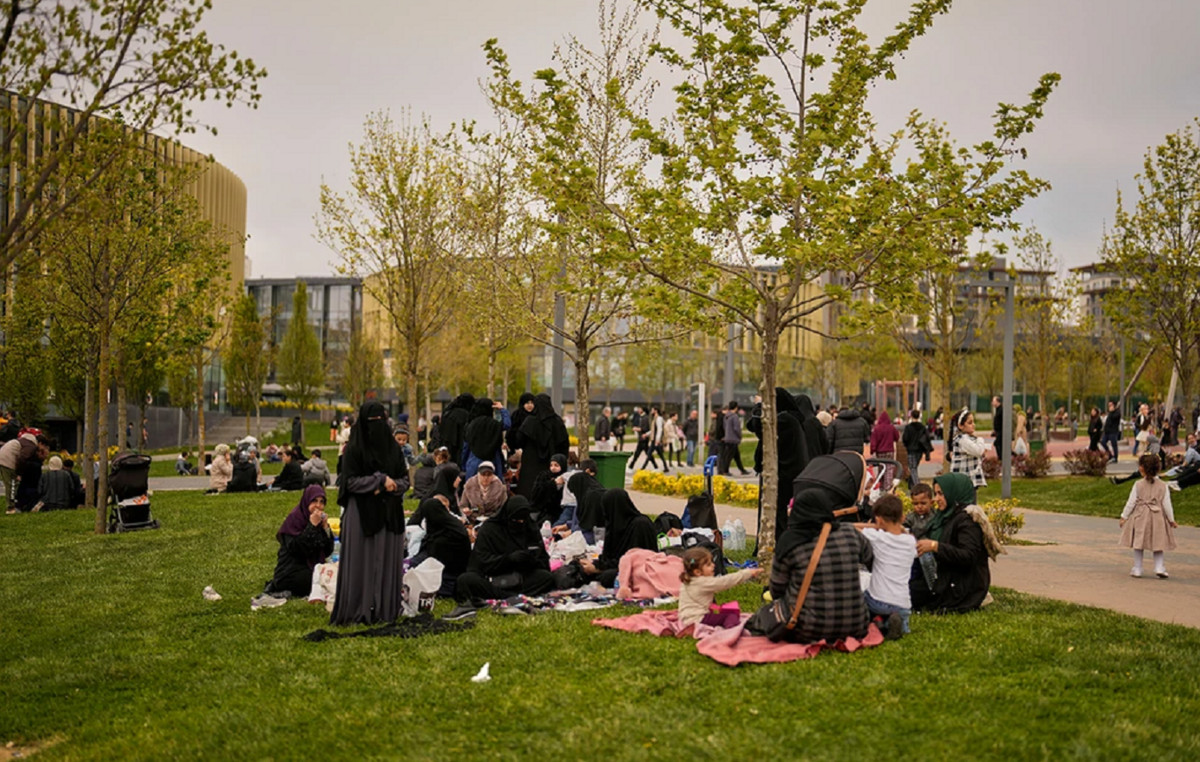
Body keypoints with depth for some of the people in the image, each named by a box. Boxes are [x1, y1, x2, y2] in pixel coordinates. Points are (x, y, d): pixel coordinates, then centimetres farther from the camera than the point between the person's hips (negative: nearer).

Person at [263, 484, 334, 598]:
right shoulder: (293, 519, -11)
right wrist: (312, 526, -23)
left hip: (312, 567, 8)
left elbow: (327, 552, 3)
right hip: (290, 571, -8)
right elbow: (296, 549, -23)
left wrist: (326, 528, -10)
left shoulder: (320, 520, 9)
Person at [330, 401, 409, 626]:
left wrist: (393, 486, -9)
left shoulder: (393, 447, 10)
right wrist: (380, 480, -15)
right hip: (362, 513, -5)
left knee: (388, 561, 6)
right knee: (362, 563, -3)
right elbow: (350, 481, -10)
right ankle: (358, 611, 3)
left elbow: (404, 478, 12)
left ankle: (386, 608, 13)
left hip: (390, 513, 5)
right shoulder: (354, 449, -4)